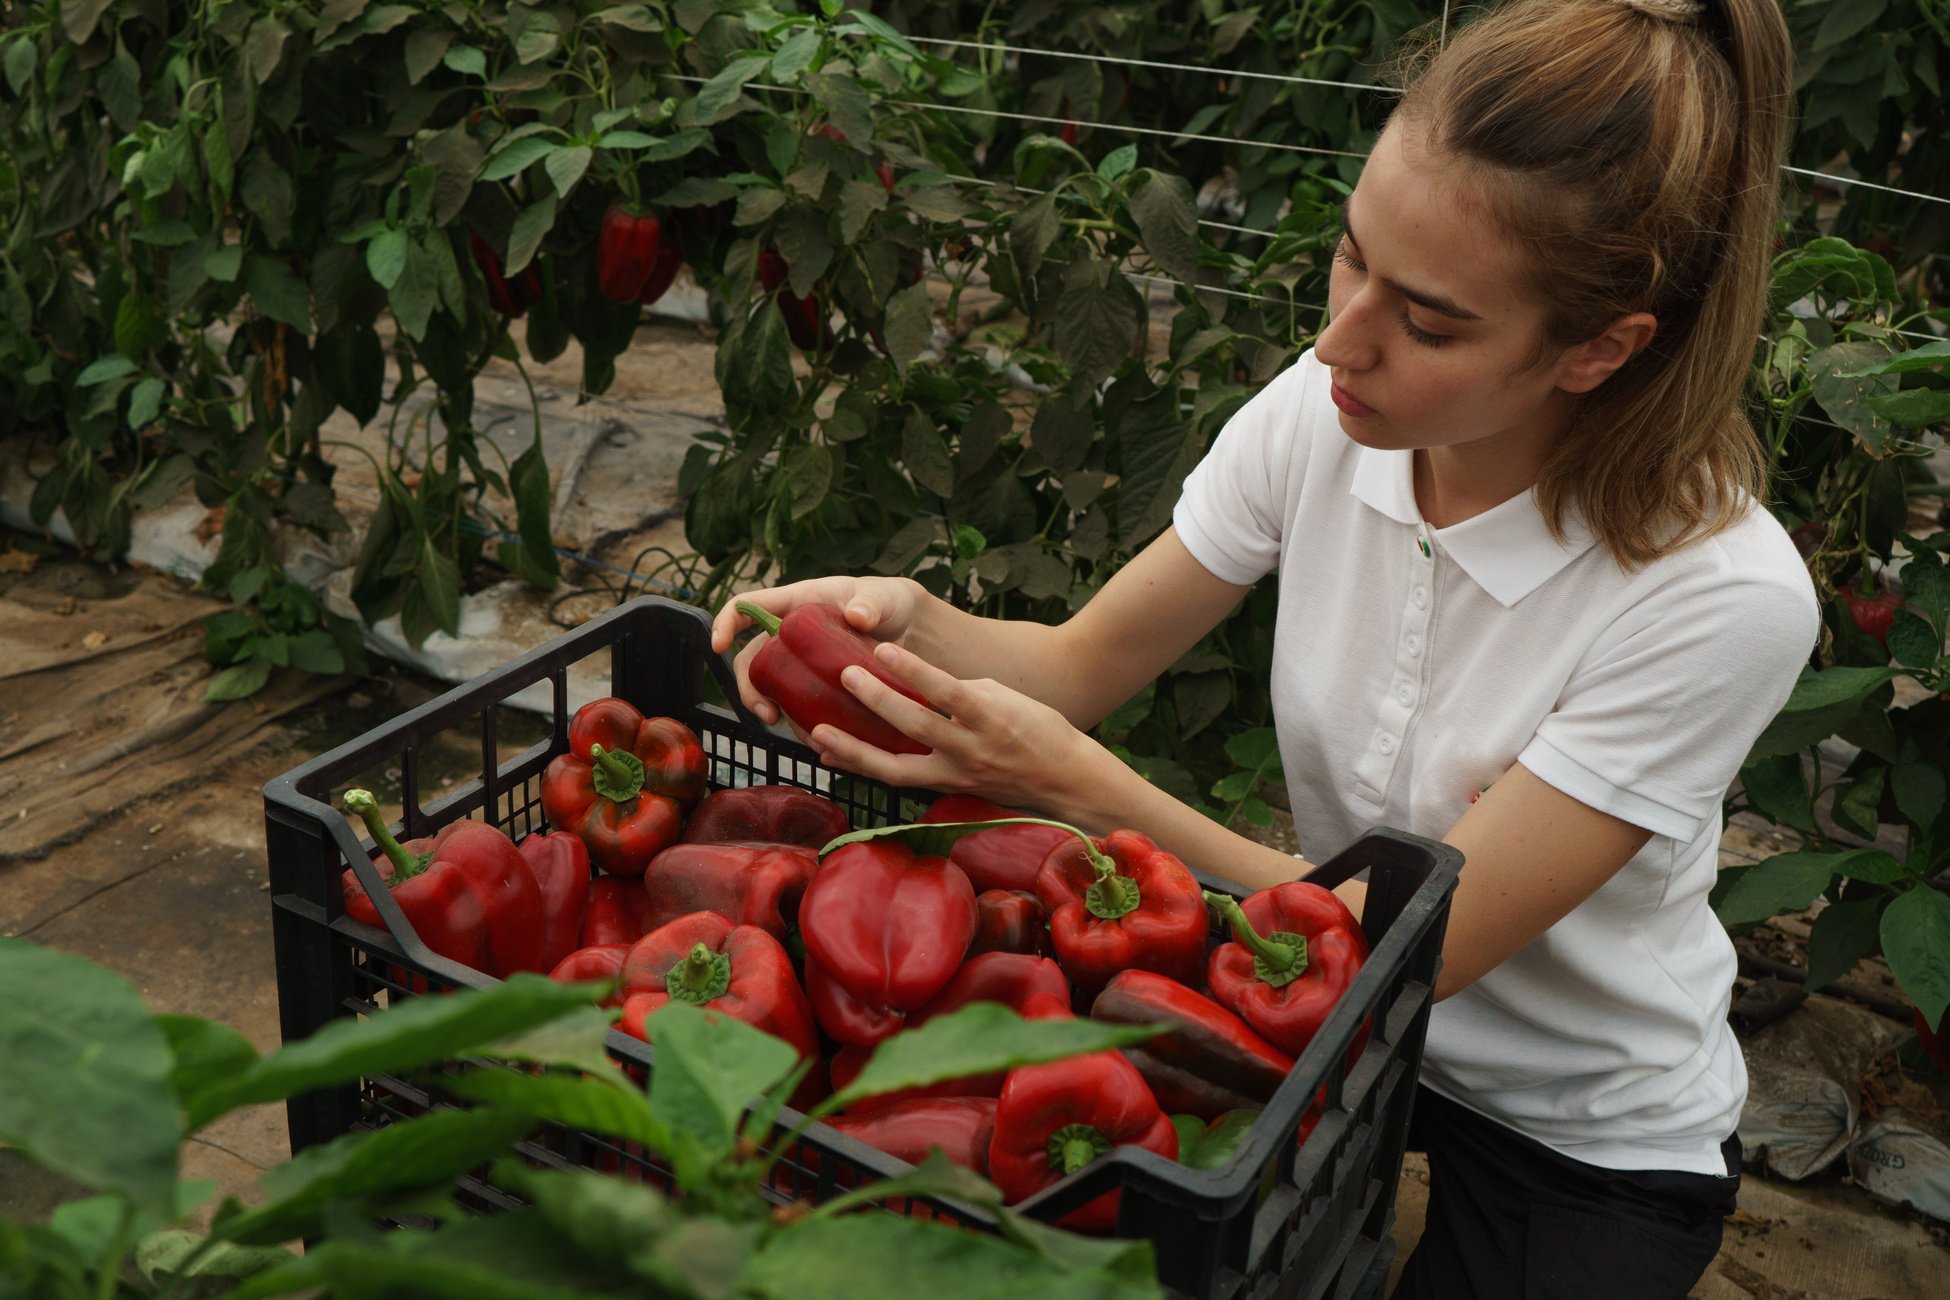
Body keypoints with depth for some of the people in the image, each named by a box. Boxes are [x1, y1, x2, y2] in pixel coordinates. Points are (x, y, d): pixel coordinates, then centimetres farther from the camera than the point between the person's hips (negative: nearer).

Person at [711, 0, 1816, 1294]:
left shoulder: (1728, 596, -31)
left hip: (1594, 1138, -3)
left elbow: (1423, 944, -27)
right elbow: (1082, 664, -8)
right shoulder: (1323, 414, -18)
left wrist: (1080, 785, -37)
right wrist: (914, 619, -30)